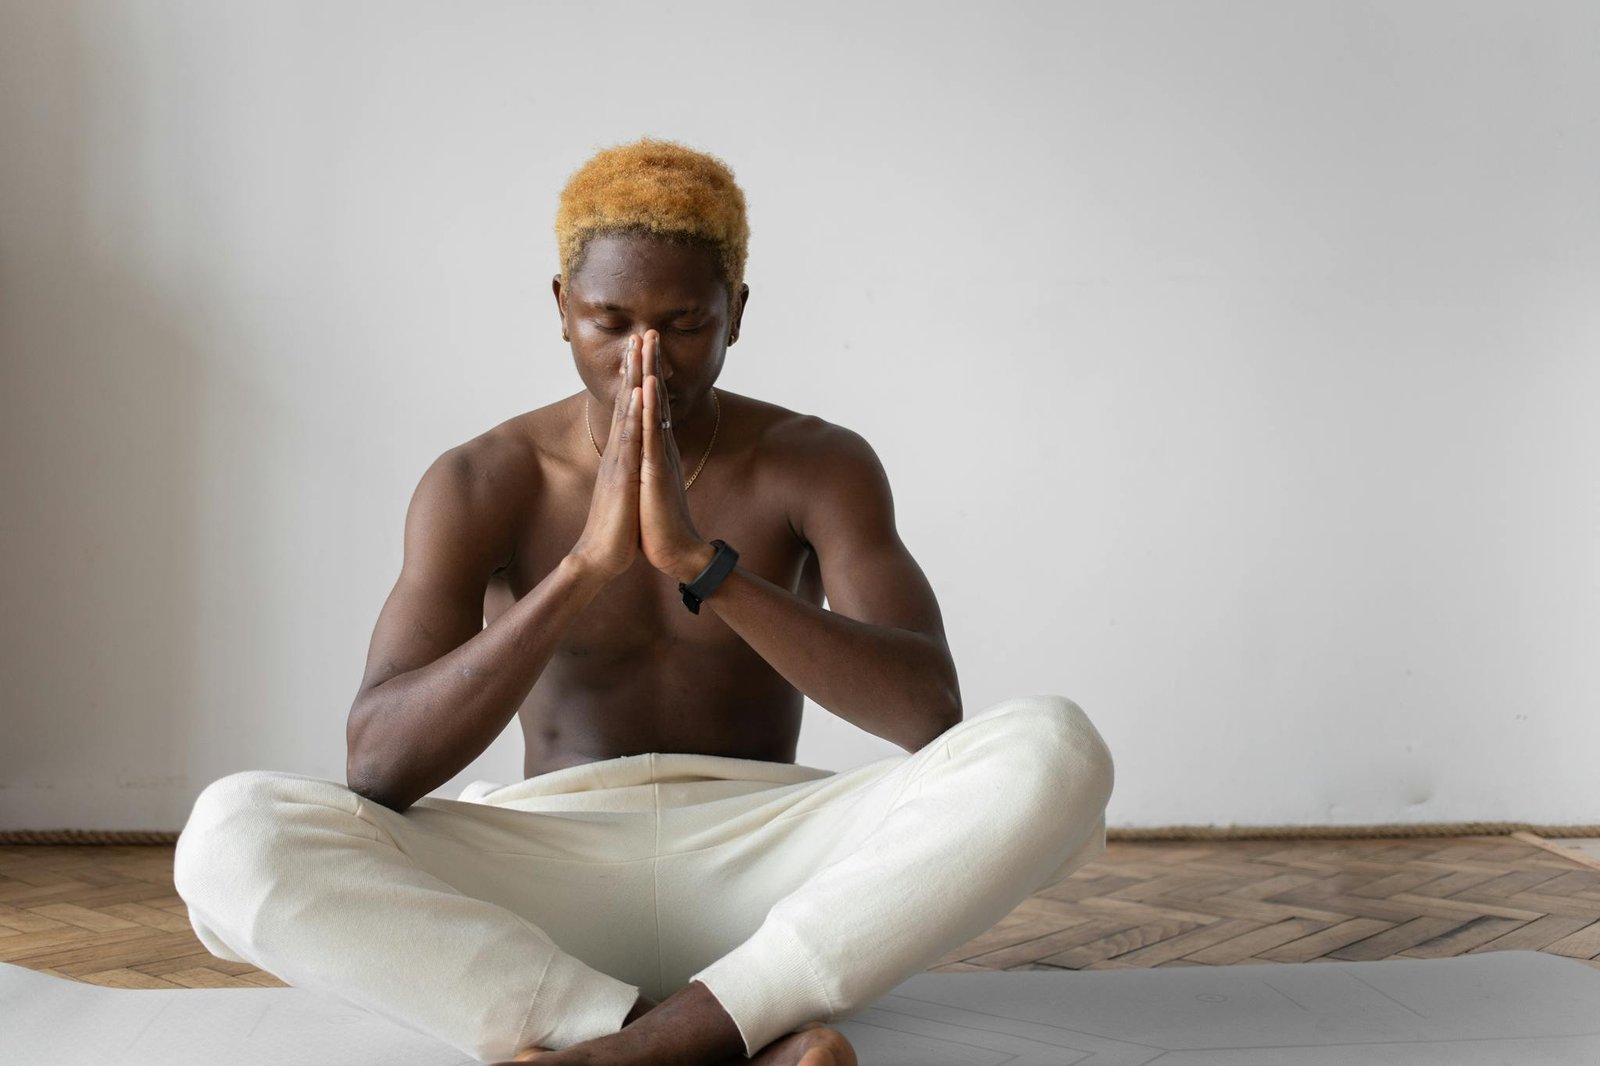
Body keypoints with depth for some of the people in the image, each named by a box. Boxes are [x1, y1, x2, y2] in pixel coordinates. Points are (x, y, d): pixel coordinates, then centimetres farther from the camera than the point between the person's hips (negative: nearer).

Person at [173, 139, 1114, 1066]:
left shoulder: (819, 465, 1)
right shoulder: (482, 484, 0)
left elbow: (931, 712, -14)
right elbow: (379, 764, -13)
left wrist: (702, 560, -25)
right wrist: (585, 565, -25)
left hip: (764, 862, 0)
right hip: (550, 873, 0)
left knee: (1054, 753, -27)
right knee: (232, 835, -28)